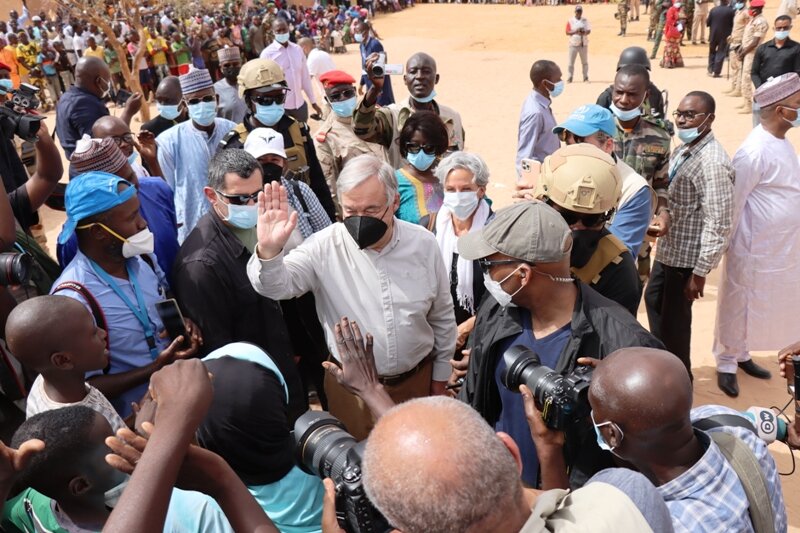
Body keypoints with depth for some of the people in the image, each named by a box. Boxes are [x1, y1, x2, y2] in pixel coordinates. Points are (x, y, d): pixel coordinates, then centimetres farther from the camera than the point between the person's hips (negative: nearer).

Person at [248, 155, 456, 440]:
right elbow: (277, 286, -26)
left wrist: (440, 376, 9)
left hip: (417, 380, 2)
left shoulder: (423, 243, -9)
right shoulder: (325, 247, -15)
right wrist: (268, 252, -47)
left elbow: (442, 316, 2)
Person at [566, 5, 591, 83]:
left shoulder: (585, 20, 5)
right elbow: (567, 32, -7)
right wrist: (575, 31, -23)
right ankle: (570, 77, 5)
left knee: (585, 61, 7)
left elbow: (589, 30, -2)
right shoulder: (570, 21, -1)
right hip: (573, 44, -2)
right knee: (571, 62, -2)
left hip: (584, 44, 2)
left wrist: (584, 32, -24)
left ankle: (586, 77, 14)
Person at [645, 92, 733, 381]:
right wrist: (665, 214, -4)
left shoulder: (712, 163, -25)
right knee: (654, 300, 25)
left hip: (687, 257, -9)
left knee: (675, 318, 7)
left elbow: (717, 224, -25)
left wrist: (700, 272, -21)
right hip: (668, 249, 9)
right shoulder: (682, 151, 4)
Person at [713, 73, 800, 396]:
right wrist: (721, 247, -12)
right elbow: (732, 204, -19)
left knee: (761, 307, 20)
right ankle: (726, 363, 21)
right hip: (754, 250, -9)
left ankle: (742, 355, 35)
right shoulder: (755, 152, -23)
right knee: (738, 307, 7)